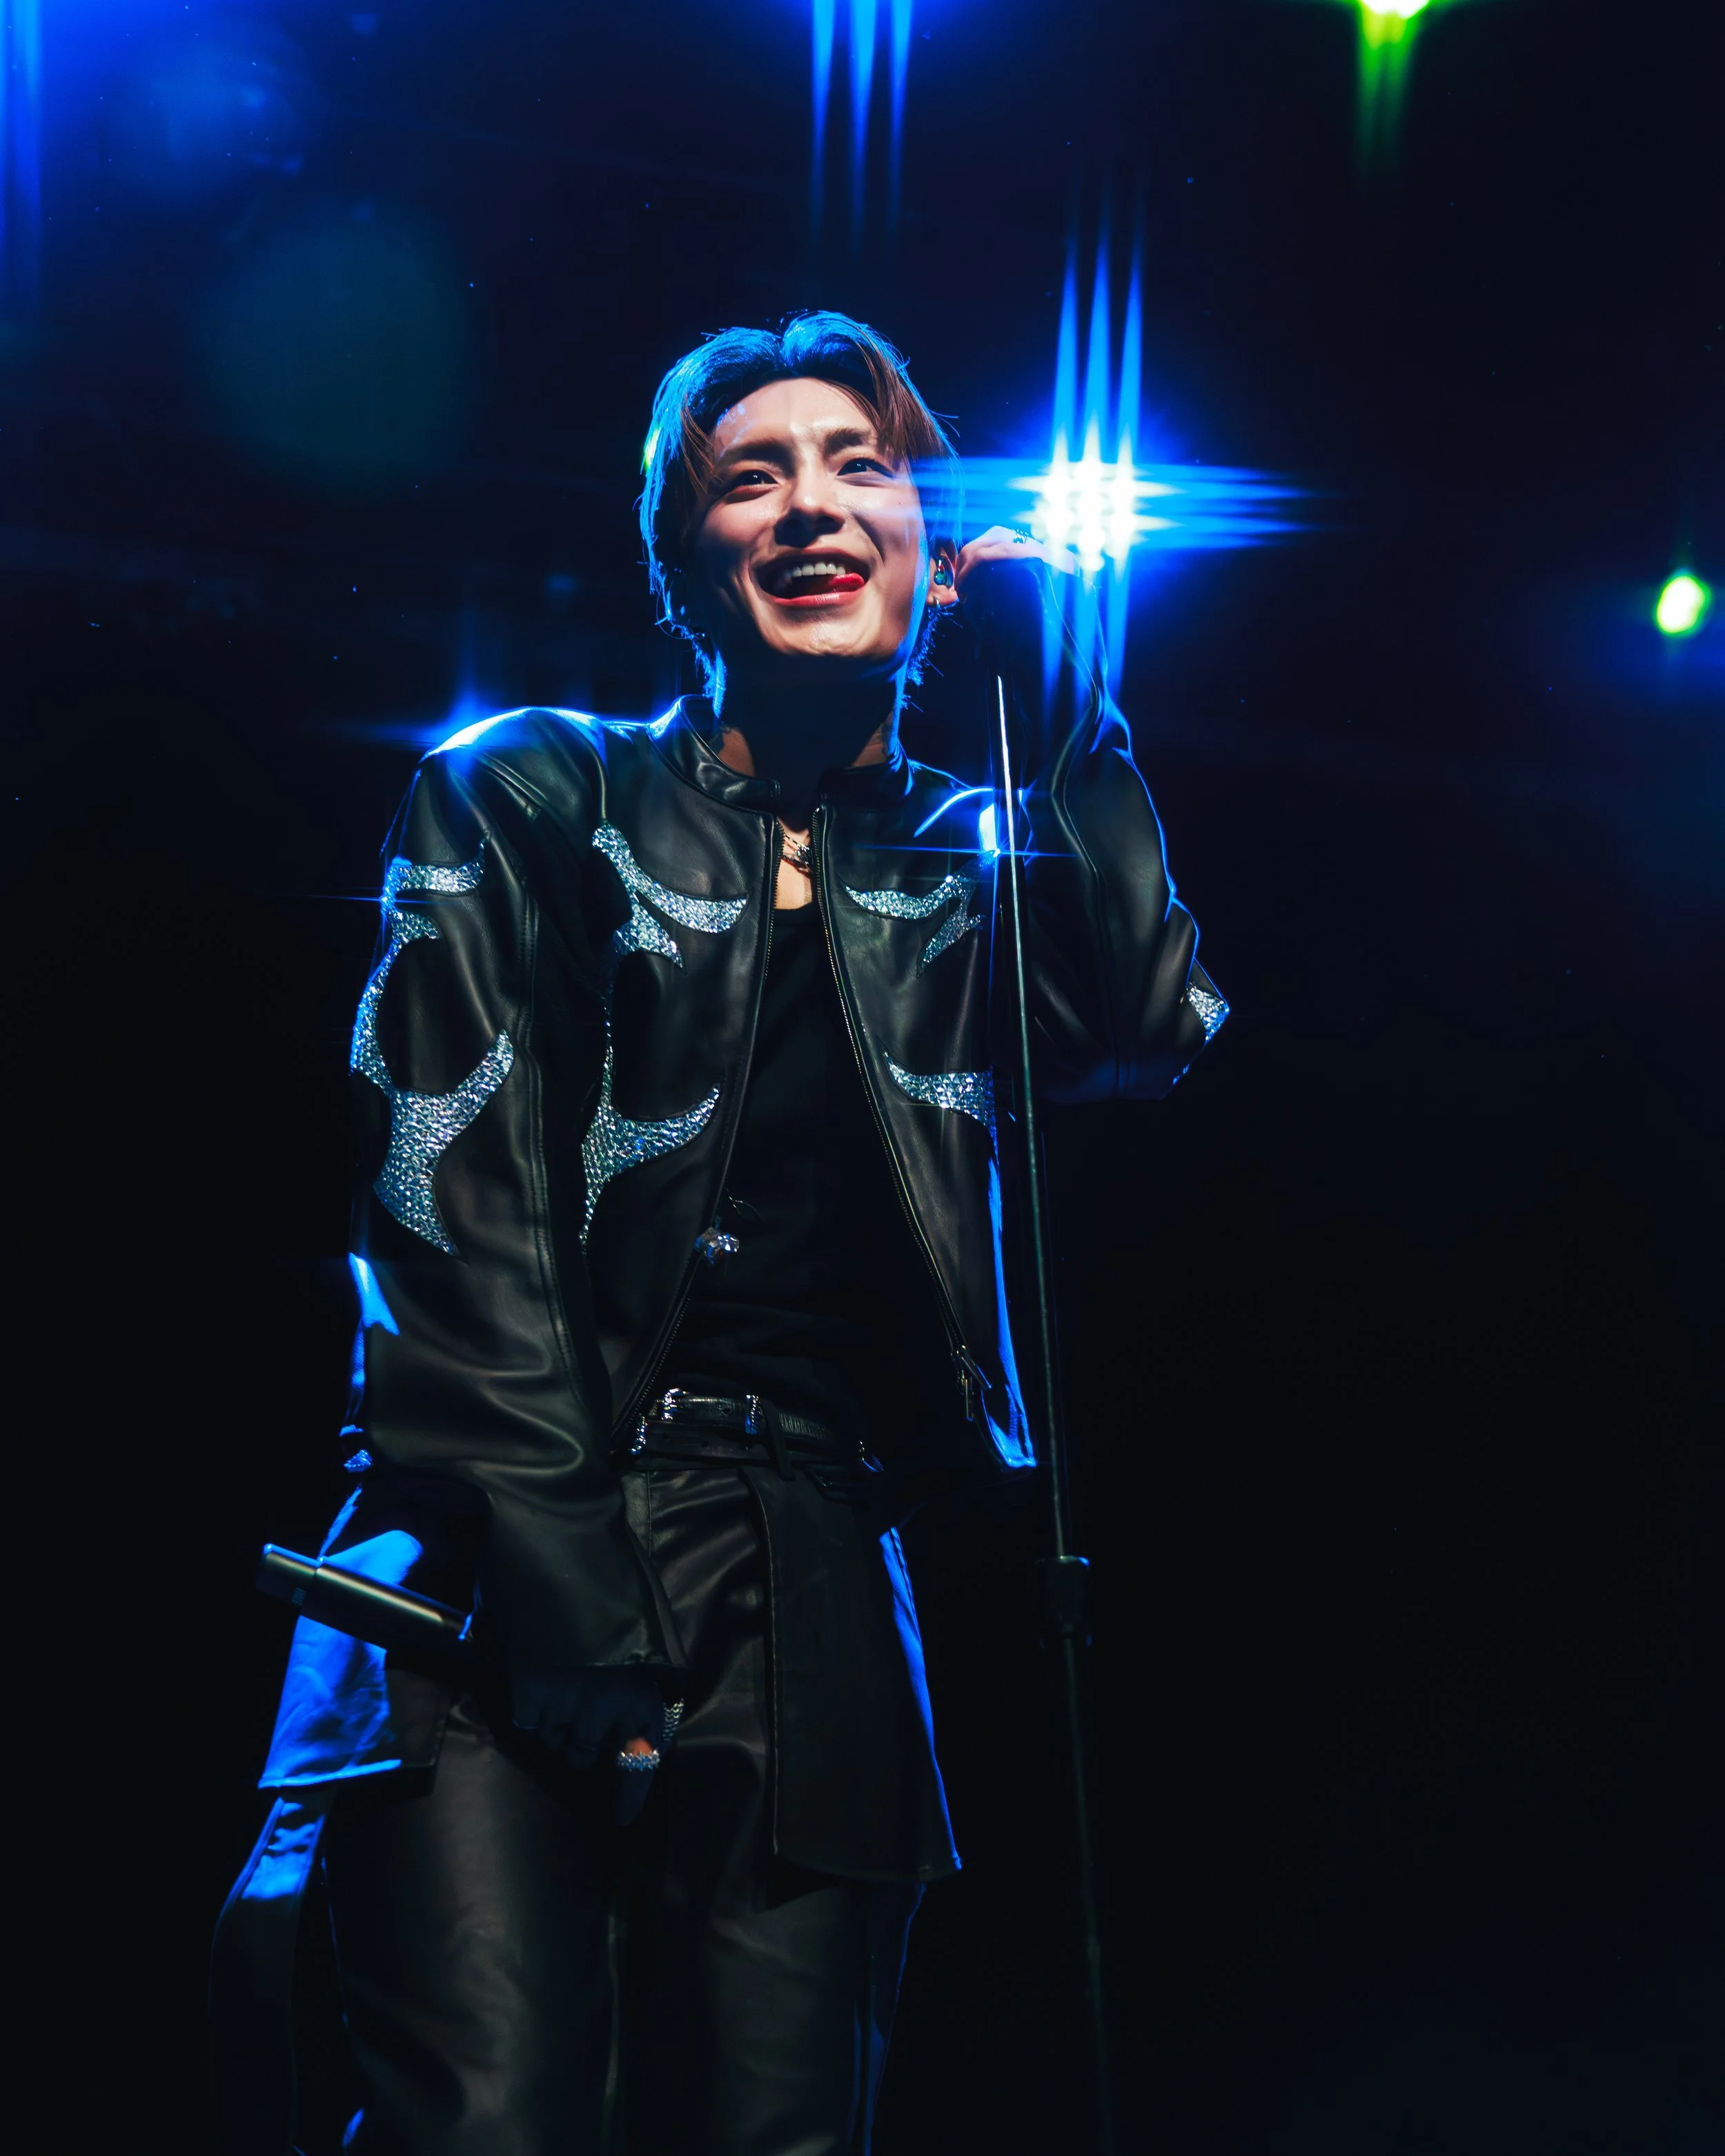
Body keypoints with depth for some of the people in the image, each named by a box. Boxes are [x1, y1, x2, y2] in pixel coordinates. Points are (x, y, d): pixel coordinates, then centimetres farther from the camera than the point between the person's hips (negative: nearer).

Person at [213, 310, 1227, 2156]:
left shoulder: (967, 870, 19)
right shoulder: (524, 802, 9)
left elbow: (1147, 1030, -3)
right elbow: (452, 1227, -2)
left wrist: (1056, 685, 3)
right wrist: (581, 1614, -12)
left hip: (813, 1590, 3)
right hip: (509, 1569, -3)